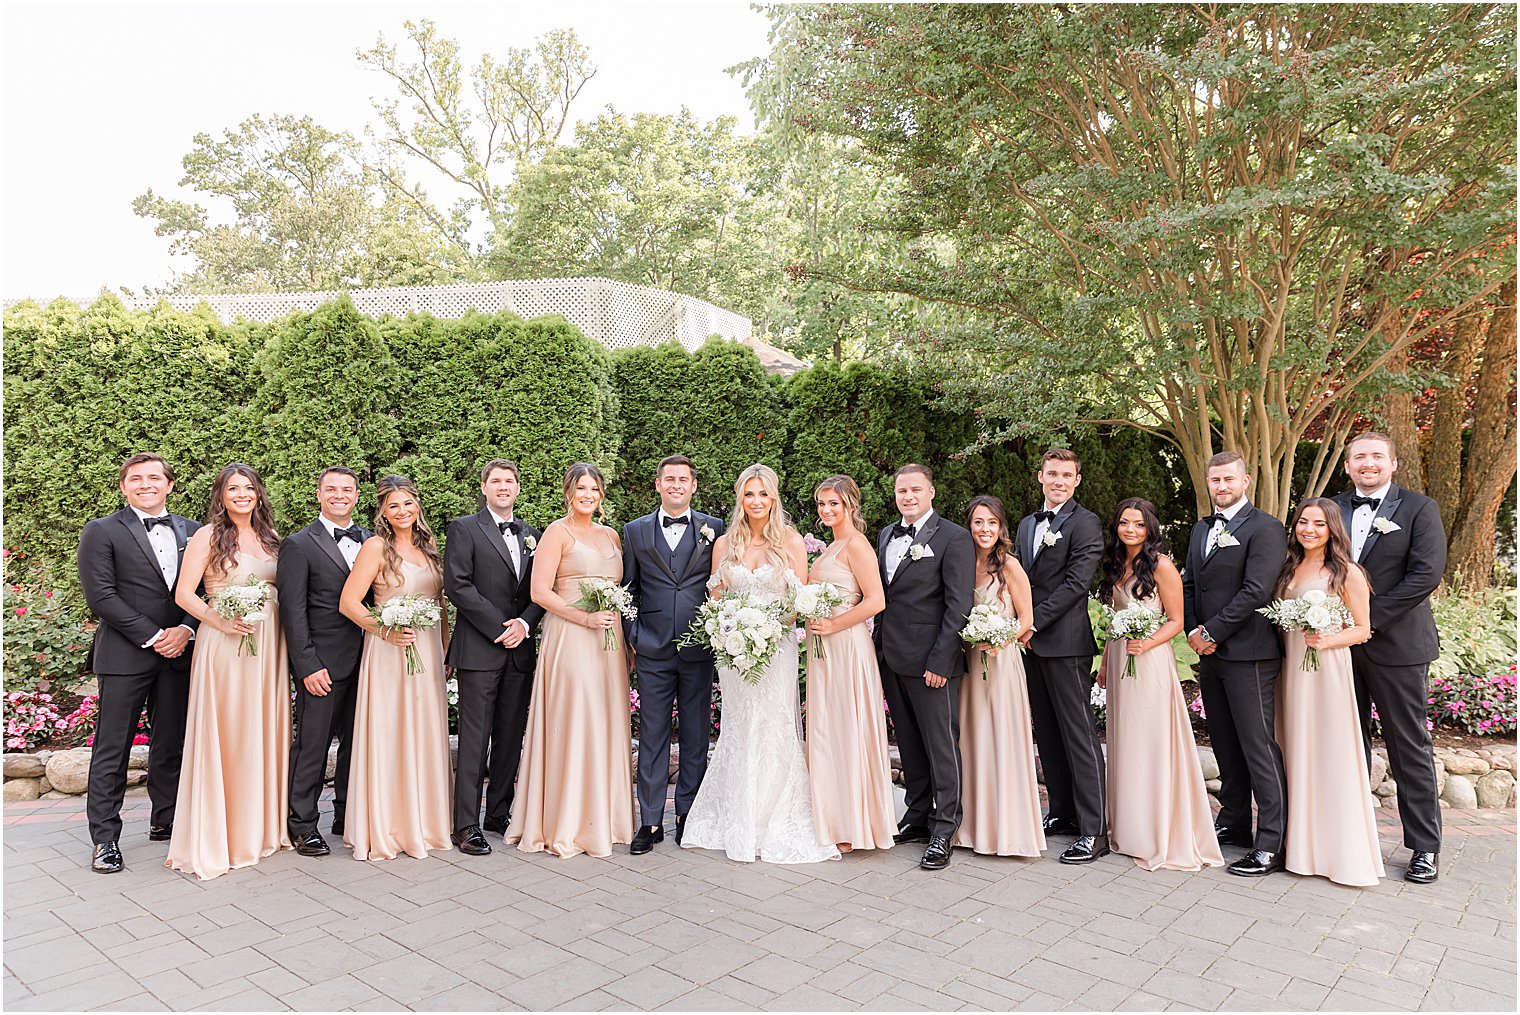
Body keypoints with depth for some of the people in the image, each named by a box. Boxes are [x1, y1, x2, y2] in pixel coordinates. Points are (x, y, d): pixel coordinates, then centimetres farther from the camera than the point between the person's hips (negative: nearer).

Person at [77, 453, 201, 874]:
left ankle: (165, 820, 24)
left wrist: (186, 629, -8)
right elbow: (100, 596, -7)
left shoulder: (191, 532, 11)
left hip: (178, 652, 4)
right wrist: (152, 637, -11)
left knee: (172, 744, 11)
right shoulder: (102, 532, 0)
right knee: (112, 749, 1)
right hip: (124, 656, -4)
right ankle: (105, 838, 11)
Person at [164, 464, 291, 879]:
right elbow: (184, 594, -5)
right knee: (223, 734, -4)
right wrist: (220, 620, -18)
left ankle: (262, 826, 21)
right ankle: (215, 835, 5)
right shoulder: (208, 536, -1)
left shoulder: (270, 538, 13)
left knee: (265, 731, 9)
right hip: (224, 642, -5)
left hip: (268, 643, 5)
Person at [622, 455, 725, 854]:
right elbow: (628, 589, 10)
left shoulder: (714, 529, 4)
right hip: (653, 650, 0)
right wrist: (632, 637, 1)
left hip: (699, 647, 0)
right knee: (652, 735, 4)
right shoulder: (635, 531, 7)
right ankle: (651, 821, 12)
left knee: (696, 735, 8)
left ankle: (687, 813, 21)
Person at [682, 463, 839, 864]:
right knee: (738, 732, 7)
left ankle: (776, 825, 12)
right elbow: (715, 600, 11)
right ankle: (738, 823, 19)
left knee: (775, 730, -1)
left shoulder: (791, 540, -1)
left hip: (777, 647, -2)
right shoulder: (724, 544, 7)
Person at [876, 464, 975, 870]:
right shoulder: (886, 535, 13)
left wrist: (940, 661, -16)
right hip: (892, 658, 7)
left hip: (931, 661, -7)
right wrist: (879, 646, 10)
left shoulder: (953, 538, -9)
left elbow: (959, 605, -12)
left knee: (941, 743, 1)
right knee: (909, 744, 15)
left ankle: (944, 831, 11)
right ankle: (918, 817, 28)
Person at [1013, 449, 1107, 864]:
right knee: (1048, 733, 14)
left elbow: (1076, 582, -14)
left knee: (1079, 734, -5)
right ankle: (1063, 813, 25)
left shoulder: (1085, 523, -7)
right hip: (1031, 642, 8)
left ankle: (1094, 830, 0)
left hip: (1066, 643, -8)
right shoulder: (1027, 524, 17)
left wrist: (1034, 622, -15)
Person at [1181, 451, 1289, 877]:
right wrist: (1193, 631, 1)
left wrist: (1210, 631, -14)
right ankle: (1233, 822, 27)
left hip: (1248, 653, -8)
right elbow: (1189, 584, 17)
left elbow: (1256, 591, -17)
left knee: (1258, 746, -6)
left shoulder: (1265, 528, -8)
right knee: (1225, 743, 15)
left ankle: (1272, 844, 1)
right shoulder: (1201, 529, 16)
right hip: (1209, 651, 8)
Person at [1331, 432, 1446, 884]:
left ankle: (1425, 846, 16)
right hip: (1342, 643, 4)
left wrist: (1368, 618, -16)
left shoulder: (1419, 508, -3)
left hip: (1396, 643, -4)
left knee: (1409, 746, 4)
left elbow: (1426, 574, -12)